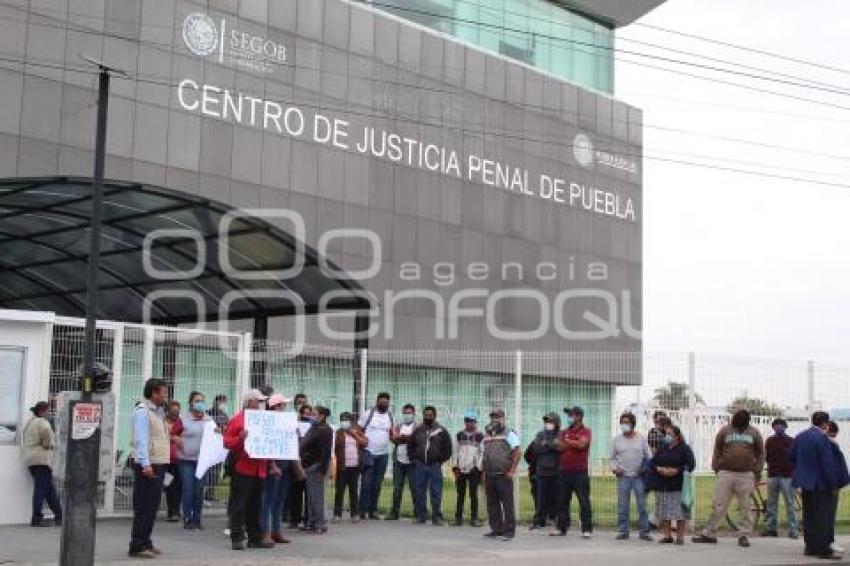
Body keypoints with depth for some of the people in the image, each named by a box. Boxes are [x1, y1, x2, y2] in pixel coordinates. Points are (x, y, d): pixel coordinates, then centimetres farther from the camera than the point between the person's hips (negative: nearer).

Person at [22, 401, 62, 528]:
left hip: (30, 460, 9)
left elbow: (26, 441, 18)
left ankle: (59, 516, 12)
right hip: (41, 459, -9)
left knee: (50, 489, 10)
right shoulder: (42, 422, -8)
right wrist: (48, 445, -7)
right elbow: (46, 432, -26)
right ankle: (36, 519, -6)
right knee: (40, 488, -6)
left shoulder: (29, 423, 20)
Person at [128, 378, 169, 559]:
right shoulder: (142, 411, -11)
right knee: (143, 507, -7)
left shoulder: (158, 411, 18)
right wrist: (145, 464, -26)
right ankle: (137, 546, -3)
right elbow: (141, 439, -19)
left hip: (159, 464, 9)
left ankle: (145, 542, 22)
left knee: (153, 506, 14)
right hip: (147, 465, -9)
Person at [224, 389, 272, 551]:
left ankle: (255, 538, 15)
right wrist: (240, 438, -23)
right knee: (239, 505, -4)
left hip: (259, 469, 7)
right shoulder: (237, 419, -3)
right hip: (243, 469, -7)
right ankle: (237, 538, 0)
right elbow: (227, 442, -8)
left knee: (255, 506, 10)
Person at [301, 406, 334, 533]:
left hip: (317, 466, -9)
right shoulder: (313, 428, 18)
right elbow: (304, 445, 24)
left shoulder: (325, 430, -12)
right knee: (310, 496, 11)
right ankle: (311, 523, 16)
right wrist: (303, 464, 18)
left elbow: (326, 451, -19)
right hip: (309, 465, 9)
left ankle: (320, 524, -5)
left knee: (316, 496, -8)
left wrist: (322, 469, -23)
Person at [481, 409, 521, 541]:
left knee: (507, 504, -5)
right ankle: (496, 529, 16)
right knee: (492, 504, 9)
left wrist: (511, 471, -16)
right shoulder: (487, 435, 18)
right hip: (489, 475, 7)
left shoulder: (509, 434, -2)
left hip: (503, 475, -7)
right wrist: (483, 471, 15)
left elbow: (517, 453, -9)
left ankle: (509, 531, -3)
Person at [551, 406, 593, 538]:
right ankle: (561, 528, 15)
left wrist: (567, 441, -6)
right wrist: (575, 444, -10)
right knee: (563, 501, 8)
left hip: (580, 472, -5)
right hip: (564, 471, 5)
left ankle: (587, 529, 0)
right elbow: (560, 447, 1)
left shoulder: (586, 432, 0)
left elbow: (581, 444, -17)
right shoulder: (565, 432, 15)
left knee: (584, 501, -3)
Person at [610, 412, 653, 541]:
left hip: (639, 476, -1)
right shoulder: (617, 439, 7)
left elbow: (649, 456, 7)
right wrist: (614, 468, -6)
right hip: (623, 476, 1)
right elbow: (611, 458, 11)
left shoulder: (641, 438, 5)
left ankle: (644, 531, 7)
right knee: (622, 506, 1)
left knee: (642, 505, 0)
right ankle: (622, 531, 9)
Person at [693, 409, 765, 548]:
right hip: (726, 474, 0)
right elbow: (717, 451, 10)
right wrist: (716, 469, 3)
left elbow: (761, 453, 11)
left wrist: (757, 472, 4)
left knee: (745, 507, 2)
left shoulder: (754, 433, 8)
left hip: (746, 475, 0)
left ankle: (744, 536, 10)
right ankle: (709, 534, 6)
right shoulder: (725, 431, 7)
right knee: (718, 505, 1)